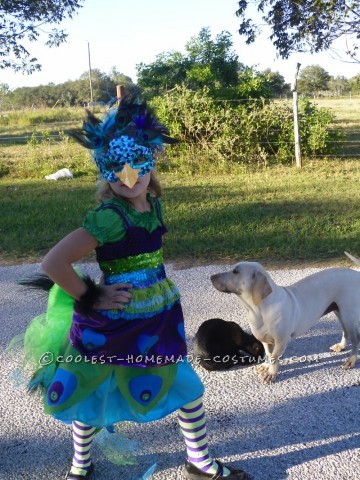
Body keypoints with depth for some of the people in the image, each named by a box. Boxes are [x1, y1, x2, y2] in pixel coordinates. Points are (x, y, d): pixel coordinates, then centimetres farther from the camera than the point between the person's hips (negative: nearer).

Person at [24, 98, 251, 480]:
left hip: (159, 318, 6)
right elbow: (53, 263, -30)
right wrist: (89, 299, -18)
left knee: (188, 389, 14)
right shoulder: (109, 216, -24)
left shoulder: (153, 205, -1)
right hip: (113, 325, -6)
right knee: (91, 395, 15)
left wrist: (160, 295, 13)